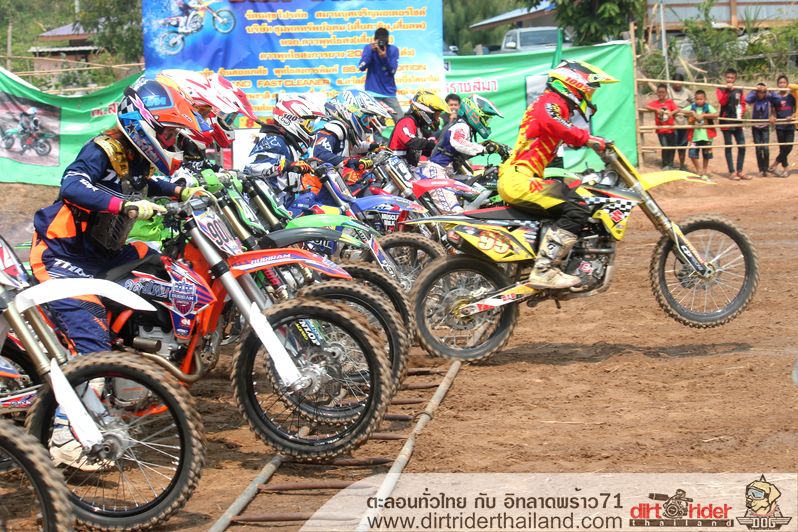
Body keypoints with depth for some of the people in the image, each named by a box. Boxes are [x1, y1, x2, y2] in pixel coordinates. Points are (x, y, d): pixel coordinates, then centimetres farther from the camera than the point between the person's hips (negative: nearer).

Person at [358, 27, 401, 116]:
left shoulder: (393, 50, -1)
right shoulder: (368, 48, -2)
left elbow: (393, 70, -6)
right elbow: (361, 68, -13)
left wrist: (385, 57, -22)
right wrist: (371, 51, -20)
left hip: (389, 91, 2)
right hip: (373, 92, -2)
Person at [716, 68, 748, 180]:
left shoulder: (739, 90, 11)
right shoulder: (720, 89, -2)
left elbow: (742, 103, 16)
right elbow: (721, 101, -18)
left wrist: (742, 111, -3)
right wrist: (727, 90, -26)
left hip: (737, 122, 4)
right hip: (726, 122, -4)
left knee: (742, 146, 3)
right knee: (728, 147, 1)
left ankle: (739, 171, 13)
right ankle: (732, 172, 5)